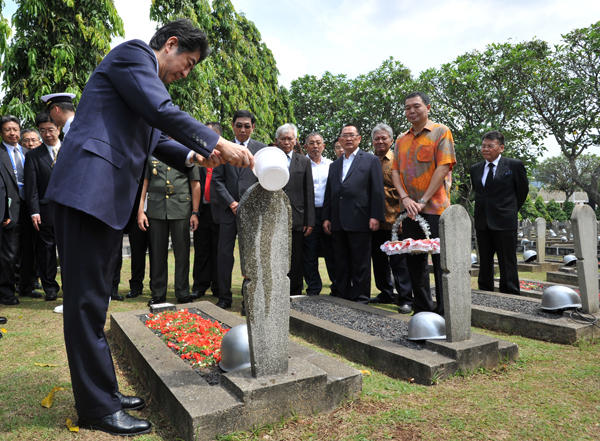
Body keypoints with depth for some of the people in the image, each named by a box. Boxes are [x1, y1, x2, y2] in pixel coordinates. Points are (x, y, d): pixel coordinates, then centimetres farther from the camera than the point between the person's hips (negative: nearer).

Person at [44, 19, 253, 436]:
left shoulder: (148, 78, 26)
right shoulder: (132, 53, -2)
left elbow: (156, 137, 24)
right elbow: (163, 112, -16)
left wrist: (193, 156, 6)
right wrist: (218, 143, -13)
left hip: (106, 196, 10)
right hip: (88, 189, -10)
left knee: (93, 300, 12)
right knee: (87, 300, -4)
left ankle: (103, 393, 24)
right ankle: (98, 409, 6)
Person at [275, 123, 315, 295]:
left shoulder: (304, 161, 9)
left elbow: (309, 194, 6)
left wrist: (310, 222, 0)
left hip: (296, 221, 1)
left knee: (296, 265, 7)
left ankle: (295, 297, 19)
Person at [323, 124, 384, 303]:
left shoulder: (371, 160, 6)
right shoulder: (334, 165, 21)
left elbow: (377, 191, -2)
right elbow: (329, 193, 18)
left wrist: (375, 216, -10)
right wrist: (326, 217, 10)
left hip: (359, 221, -5)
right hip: (338, 223, 5)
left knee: (361, 263, 0)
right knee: (341, 263, 10)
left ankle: (361, 297, 10)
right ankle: (342, 296, 19)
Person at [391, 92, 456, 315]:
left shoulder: (440, 131, 0)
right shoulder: (402, 139, 16)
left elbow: (443, 167, -10)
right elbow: (395, 171, 10)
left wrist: (423, 201, -14)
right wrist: (405, 198, -7)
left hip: (435, 208, -6)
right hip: (410, 210, 6)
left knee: (441, 261, -2)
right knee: (414, 261, 10)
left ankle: (445, 312, 8)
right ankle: (422, 310, 23)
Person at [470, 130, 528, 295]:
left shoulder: (514, 165, -2)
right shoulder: (475, 169, 10)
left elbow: (523, 190, 7)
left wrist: (510, 211, 12)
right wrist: (484, 210, 13)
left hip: (504, 222, -4)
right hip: (482, 223, 4)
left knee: (507, 264, 1)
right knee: (484, 263, 12)